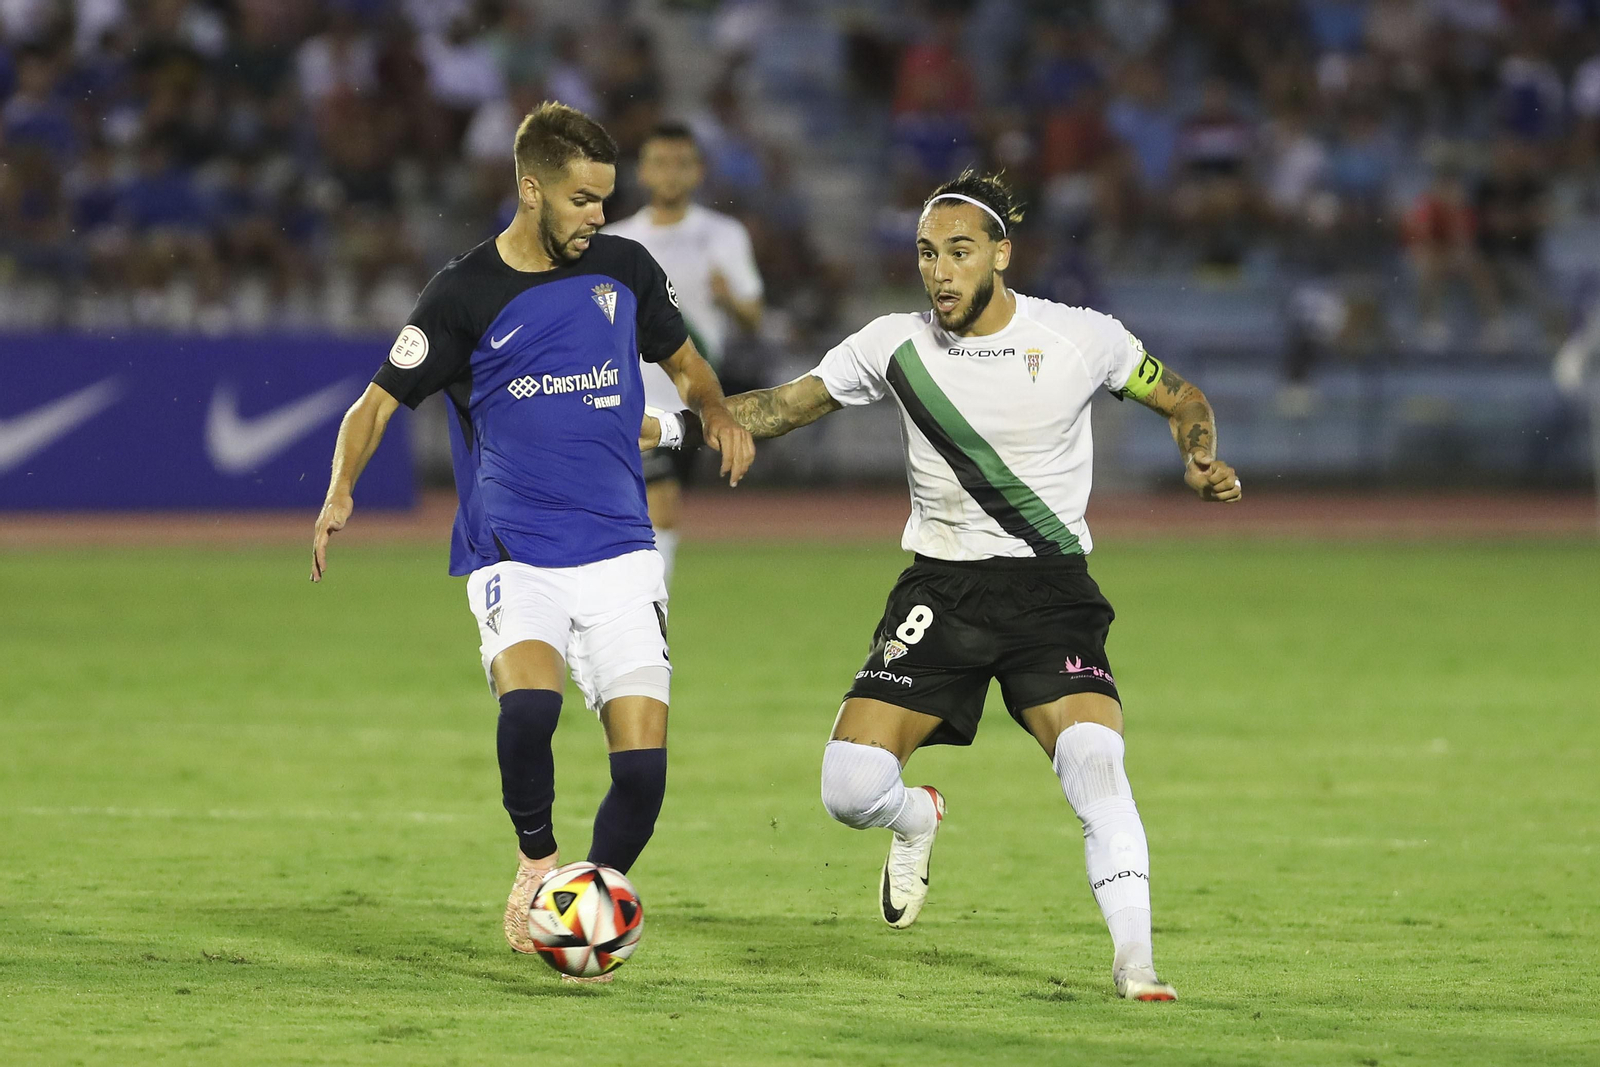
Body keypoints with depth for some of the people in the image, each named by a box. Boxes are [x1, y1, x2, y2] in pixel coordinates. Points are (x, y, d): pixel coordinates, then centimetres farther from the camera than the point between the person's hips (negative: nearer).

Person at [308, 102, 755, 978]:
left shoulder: (624, 270, 7)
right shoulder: (464, 295, -3)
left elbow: (684, 361, 25)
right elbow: (379, 403, 1)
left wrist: (716, 414, 4)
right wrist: (341, 492, -16)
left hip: (620, 556, 3)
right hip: (514, 559, -3)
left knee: (643, 762, -9)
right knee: (529, 702, -31)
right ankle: (536, 860, -4)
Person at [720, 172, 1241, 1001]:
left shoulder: (1081, 338, -5)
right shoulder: (896, 346, -1)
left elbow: (1180, 399, 10)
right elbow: (785, 405, 8)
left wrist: (1201, 460, -10)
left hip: (1050, 584, -2)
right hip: (940, 587, 2)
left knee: (1094, 761, -26)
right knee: (850, 789, -12)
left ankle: (1134, 962, -19)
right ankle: (919, 818, 26)